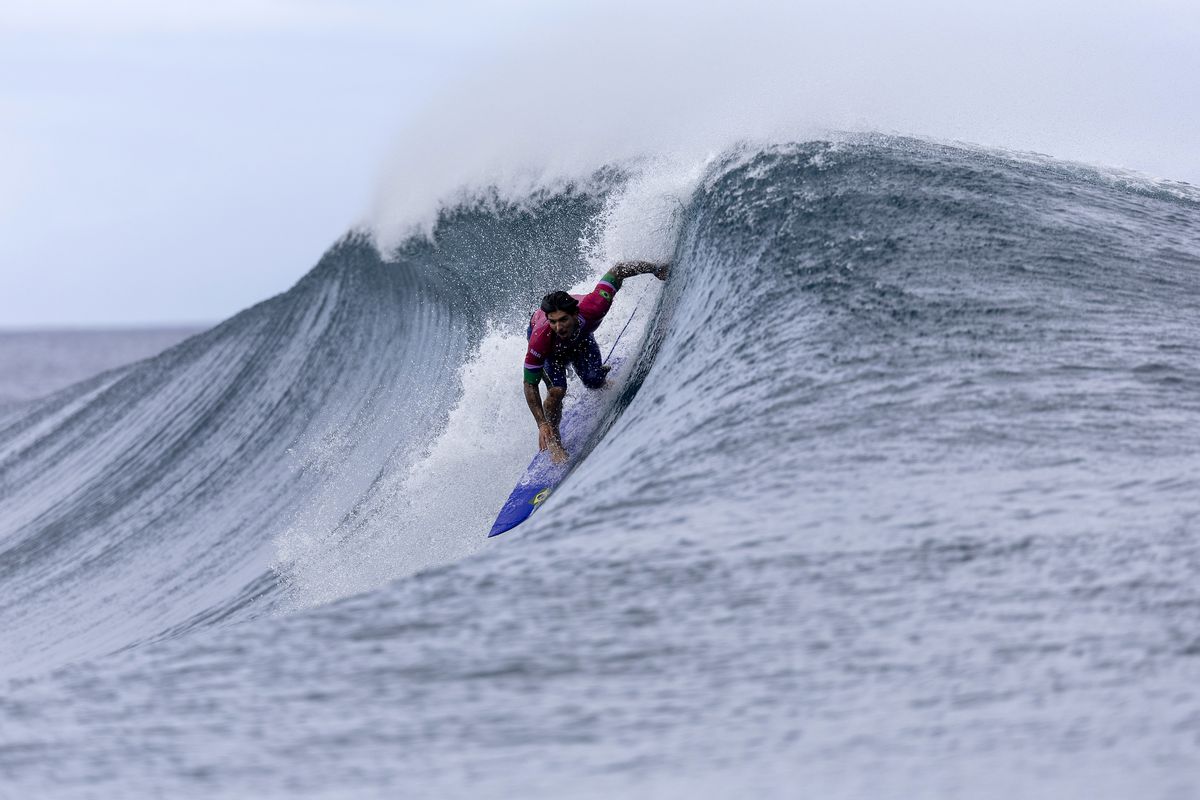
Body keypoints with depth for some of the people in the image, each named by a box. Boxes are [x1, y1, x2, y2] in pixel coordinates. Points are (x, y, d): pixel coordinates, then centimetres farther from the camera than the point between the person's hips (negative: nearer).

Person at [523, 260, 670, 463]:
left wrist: (655, 268, -21)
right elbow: (530, 385, -34)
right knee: (557, 390, -21)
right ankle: (553, 441, 3)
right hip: (551, 347, -3)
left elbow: (618, 271, -31)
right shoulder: (540, 339, -46)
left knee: (594, 383, -8)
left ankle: (601, 374, 30)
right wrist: (542, 424, -41)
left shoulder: (591, 308, -45)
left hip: (580, 334, 3)